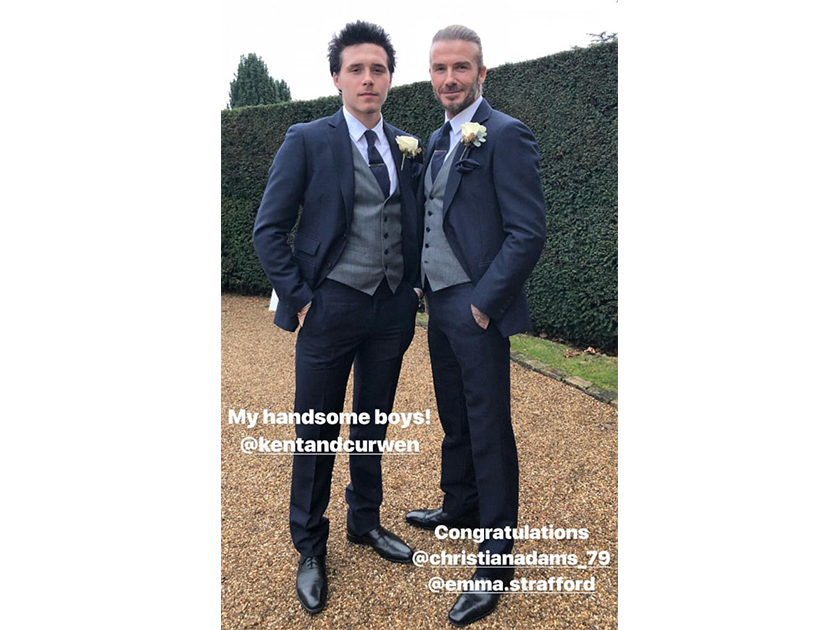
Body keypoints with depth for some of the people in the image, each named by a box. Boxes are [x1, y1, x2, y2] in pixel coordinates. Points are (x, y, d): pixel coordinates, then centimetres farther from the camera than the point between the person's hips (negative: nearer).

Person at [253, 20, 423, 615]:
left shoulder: (408, 146, 8)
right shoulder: (307, 141, -4)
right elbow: (269, 229, -5)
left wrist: (414, 286, 4)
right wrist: (299, 297, -11)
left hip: (393, 309, 4)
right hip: (331, 308, -4)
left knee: (374, 424, 17)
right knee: (317, 432, 7)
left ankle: (366, 521, 38)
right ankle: (310, 550, 26)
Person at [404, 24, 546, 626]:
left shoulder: (506, 135, -11)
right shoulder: (438, 139, 15)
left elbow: (528, 232, -17)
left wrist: (484, 301, -16)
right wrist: (428, 285, 13)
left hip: (477, 310, -8)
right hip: (440, 306, 8)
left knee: (489, 430, 1)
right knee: (455, 419, 20)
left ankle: (497, 555, 15)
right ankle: (460, 507, 40)